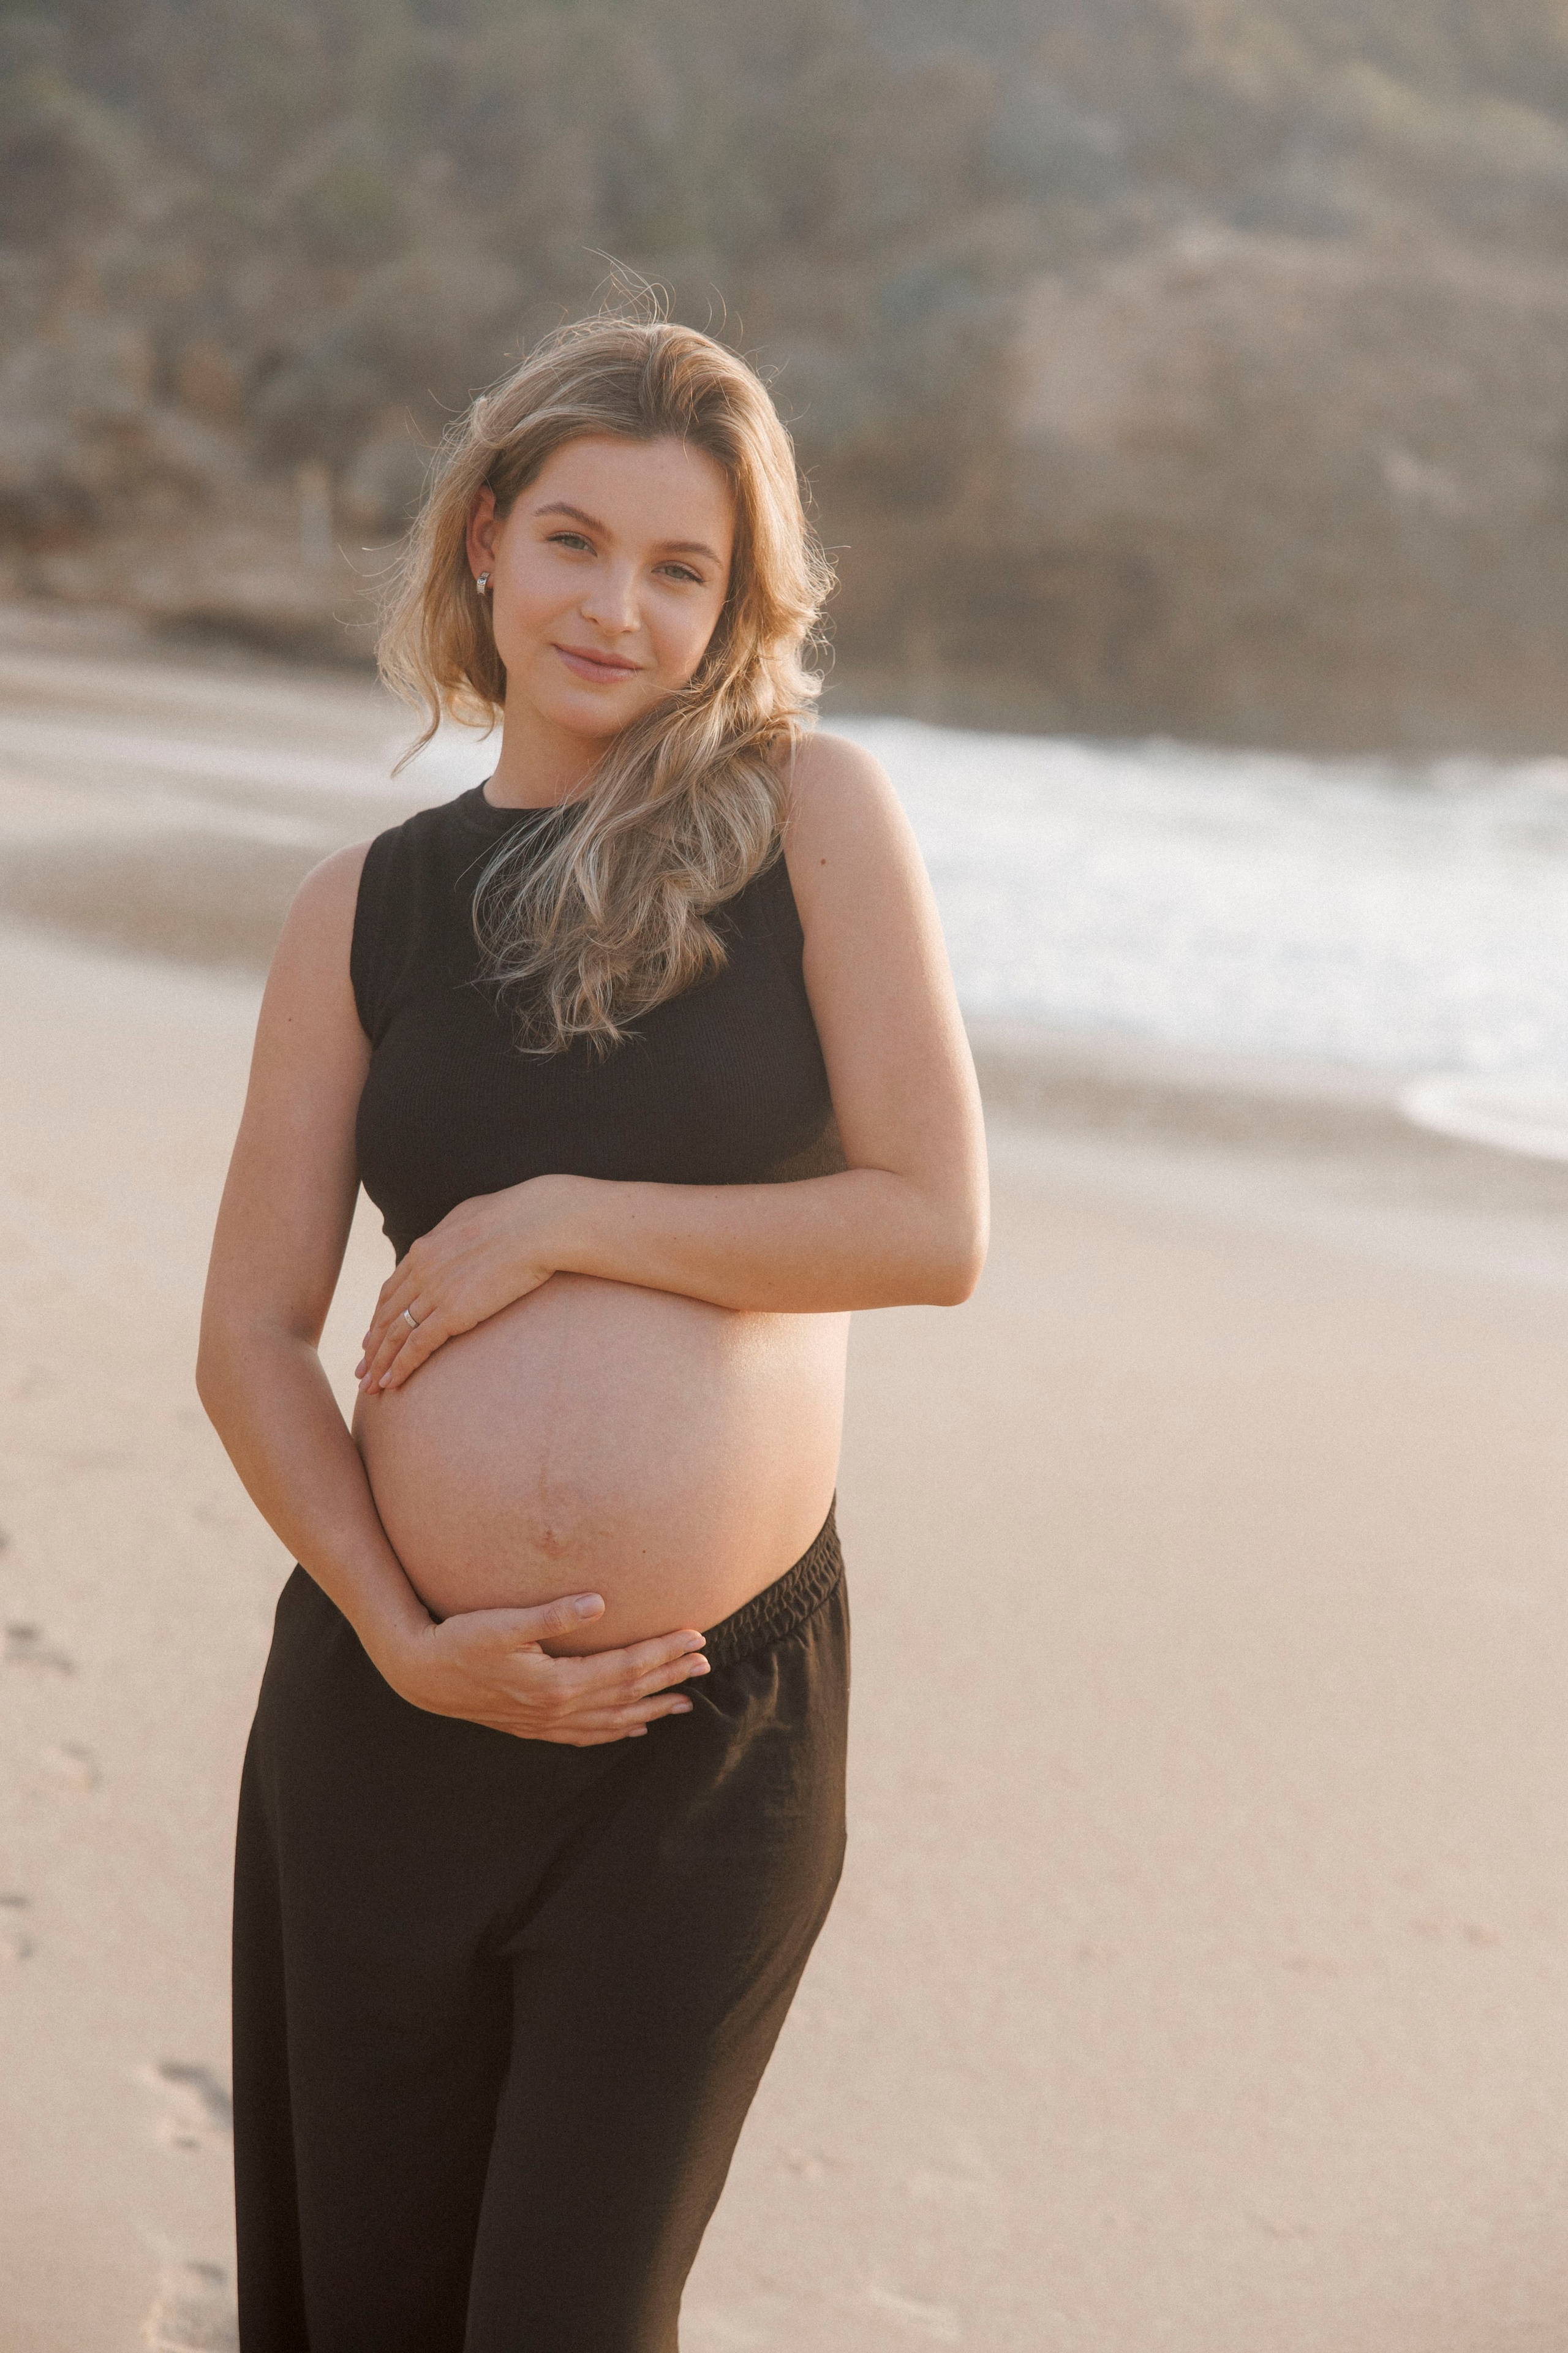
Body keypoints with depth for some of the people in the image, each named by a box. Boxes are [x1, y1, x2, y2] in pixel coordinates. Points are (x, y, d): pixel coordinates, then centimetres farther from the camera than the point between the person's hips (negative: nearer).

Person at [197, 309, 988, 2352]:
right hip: (393, 1707, 3)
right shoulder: (369, 908, 6)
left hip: (714, 1720, -2)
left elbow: (936, 1228, -8)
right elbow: (248, 1338, 5)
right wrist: (404, 1635, -8)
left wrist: (564, 1218, -11)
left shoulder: (814, 813, 0)